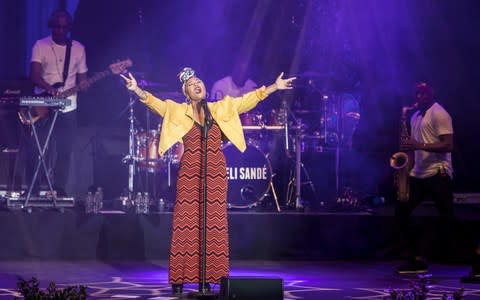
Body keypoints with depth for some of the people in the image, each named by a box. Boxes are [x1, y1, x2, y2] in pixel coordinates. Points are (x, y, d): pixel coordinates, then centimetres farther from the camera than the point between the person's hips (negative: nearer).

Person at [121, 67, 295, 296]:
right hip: (189, 175, -2)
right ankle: (179, 281, -4)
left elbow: (248, 100, 12)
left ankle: (208, 279, 6)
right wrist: (137, 90, -25)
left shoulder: (220, 109, 11)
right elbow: (156, 103, -9)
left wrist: (274, 87, 9)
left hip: (216, 175, 2)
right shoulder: (178, 112, 4)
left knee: (213, 227, 1)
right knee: (186, 226, -5)